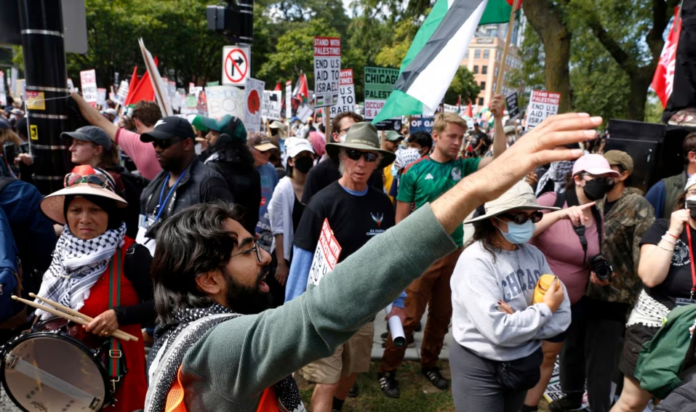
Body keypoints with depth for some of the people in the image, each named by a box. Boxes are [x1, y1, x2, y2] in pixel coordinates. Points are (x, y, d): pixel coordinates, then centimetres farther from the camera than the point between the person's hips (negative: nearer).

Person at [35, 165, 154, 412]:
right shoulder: (64, 255, 5)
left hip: (116, 365, -6)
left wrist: (121, 315, -25)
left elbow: (162, 304, -16)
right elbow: (51, 310, 18)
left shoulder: (131, 255, -17)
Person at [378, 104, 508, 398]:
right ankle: (387, 370, 16)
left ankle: (429, 364, 35)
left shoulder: (463, 166, 3)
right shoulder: (414, 171, -8)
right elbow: (401, 217, -6)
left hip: (454, 251, 5)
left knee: (442, 315, 16)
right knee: (409, 316, 0)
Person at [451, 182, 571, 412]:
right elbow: (499, 331, -28)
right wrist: (545, 308, -16)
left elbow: (563, 316, -5)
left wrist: (520, 322, -21)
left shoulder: (534, 255, -4)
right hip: (480, 369, -6)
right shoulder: (475, 262, -23)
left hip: (525, 364, 6)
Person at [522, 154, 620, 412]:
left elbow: (593, 260, 17)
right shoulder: (551, 201, -15)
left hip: (570, 304, 5)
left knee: (548, 356, 18)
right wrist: (560, 214, -36)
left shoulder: (598, 218, 3)